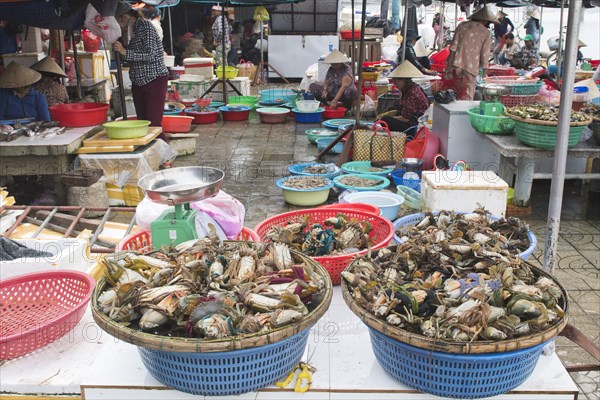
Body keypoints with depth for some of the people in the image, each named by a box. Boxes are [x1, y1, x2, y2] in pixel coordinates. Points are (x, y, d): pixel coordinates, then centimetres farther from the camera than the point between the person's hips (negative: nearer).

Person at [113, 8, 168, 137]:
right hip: (138, 82, 8)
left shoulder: (145, 25, -11)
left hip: (154, 79, -8)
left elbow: (150, 55, -21)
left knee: (154, 124, -11)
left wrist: (124, 52, -23)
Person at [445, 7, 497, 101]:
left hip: (455, 64, 3)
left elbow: (454, 45, 4)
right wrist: (484, 72, 7)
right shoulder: (486, 33, 3)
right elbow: (485, 54, 1)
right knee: (467, 96, 0)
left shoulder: (462, 25, 11)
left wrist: (449, 62, 5)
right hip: (470, 67, -3)